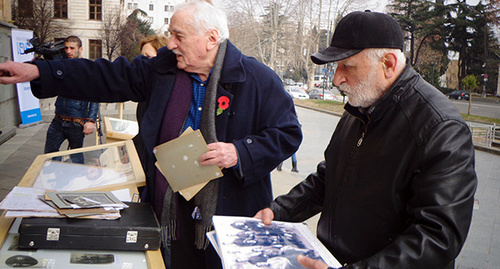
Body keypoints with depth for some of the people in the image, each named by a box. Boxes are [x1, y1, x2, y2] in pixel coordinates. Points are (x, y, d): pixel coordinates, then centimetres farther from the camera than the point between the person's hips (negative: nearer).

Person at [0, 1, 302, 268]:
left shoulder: (258, 79, -9)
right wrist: (37, 71, 1)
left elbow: (288, 134, -7)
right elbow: (108, 76, 6)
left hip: (230, 216, -3)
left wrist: (239, 153, -22)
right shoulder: (163, 69, 3)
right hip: (172, 213, 4)